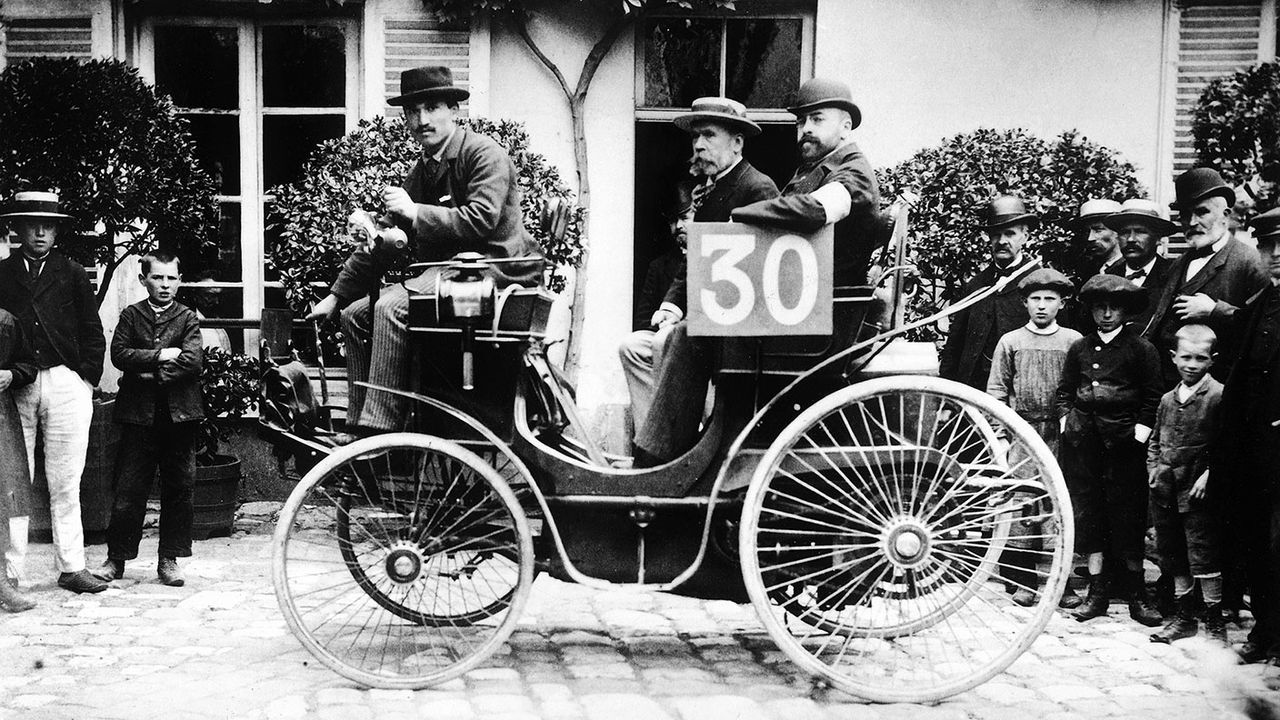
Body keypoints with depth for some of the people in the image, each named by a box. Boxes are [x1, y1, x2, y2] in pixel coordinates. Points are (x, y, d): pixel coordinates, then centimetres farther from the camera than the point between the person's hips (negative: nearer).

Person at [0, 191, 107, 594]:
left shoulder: (71, 274, 10)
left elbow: (92, 332, 10)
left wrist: (86, 377, 2)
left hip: (66, 383, 0)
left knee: (65, 484, 5)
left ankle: (71, 568, 11)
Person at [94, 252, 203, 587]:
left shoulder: (188, 318, 7)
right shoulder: (131, 315, 9)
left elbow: (192, 360, -8)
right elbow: (118, 353, -5)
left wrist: (152, 373, -10)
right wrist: (160, 355, -11)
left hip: (179, 414, 0)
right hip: (138, 413, 0)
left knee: (179, 489, 3)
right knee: (129, 489, 1)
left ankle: (169, 560, 13)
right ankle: (116, 559, 14)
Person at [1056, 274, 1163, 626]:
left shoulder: (1141, 348, 1)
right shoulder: (1079, 348, 11)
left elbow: (1153, 398, 1)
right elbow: (1064, 391, 17)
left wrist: (1139, 435, -5)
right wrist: (1067, 425, 7)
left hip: (1124, 438, -3)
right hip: (1082, 439, 3)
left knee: (1127, 511, 0)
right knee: (1087, 508, 4)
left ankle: (1135, 591, 11)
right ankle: (1097, 588, 12)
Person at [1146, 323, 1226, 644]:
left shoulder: (1218, 395, -8)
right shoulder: (1168, 399, 12)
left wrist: (1209, 473, -17)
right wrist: (1153, 467, 8)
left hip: (1198, 490, -7)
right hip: (1165, 490, 7)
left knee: (1203, 556, -4)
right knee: (1173, 555, 13)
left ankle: (1215, 622, 7)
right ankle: (1185, 616, 25)